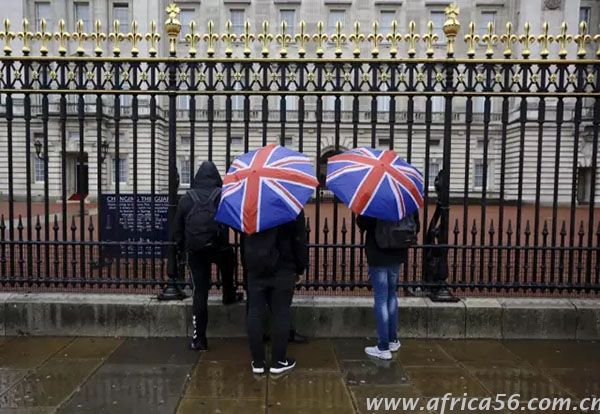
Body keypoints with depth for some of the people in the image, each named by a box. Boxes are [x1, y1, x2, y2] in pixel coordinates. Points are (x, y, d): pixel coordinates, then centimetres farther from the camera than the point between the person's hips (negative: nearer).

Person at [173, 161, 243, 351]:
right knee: (229, 258, 35)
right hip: (219, 248, -1)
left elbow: (177, 230, 9)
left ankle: (199, 339, 9)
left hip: (195, 252, 1)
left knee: (200, 293, 6)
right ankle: (229, 295, 45)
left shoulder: (186, 199, 5)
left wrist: (182, 248, 20)